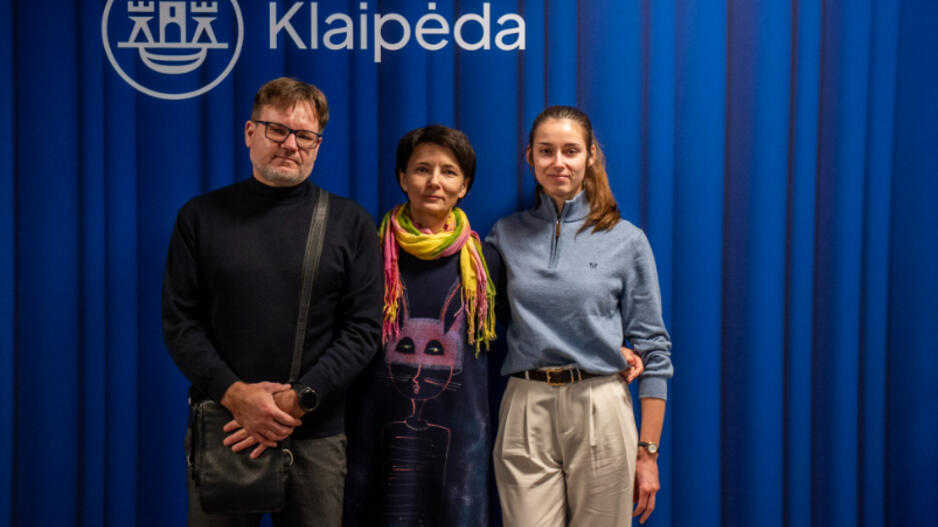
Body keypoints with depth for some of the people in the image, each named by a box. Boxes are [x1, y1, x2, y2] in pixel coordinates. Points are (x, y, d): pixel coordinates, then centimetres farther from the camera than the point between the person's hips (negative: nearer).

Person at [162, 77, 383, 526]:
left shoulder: (351, 223, 2)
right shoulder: (201, 217, 4)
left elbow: (363, 328, -3)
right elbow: (180, 322, 0)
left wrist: (299, 399, -14)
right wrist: (234, 393, -14)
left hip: (316, 435, 0)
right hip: (220, 427, 1)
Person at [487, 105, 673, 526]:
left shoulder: (626, 240, 1)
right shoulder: (505, 235, 7)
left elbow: (652, 349, 1)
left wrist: (648, 451, -1)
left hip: (600, 416, -1)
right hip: (526, 415, 1)